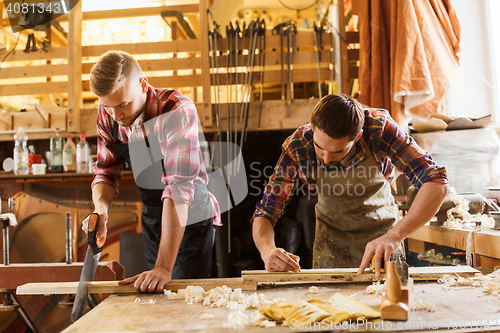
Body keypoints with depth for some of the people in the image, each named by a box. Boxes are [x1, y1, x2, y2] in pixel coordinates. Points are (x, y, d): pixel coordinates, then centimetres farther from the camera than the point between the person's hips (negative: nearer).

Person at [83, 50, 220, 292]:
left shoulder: (177, 109, -28)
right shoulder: (108, 116, -7)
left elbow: (179, 188, -35)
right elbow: (106, 172, 1)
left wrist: (164, 267, -38)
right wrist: (100, 209, -23)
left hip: (190, 220, -5)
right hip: (151, 220, 6)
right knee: (153, 296, 14)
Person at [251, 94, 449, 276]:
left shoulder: (378, 128, -27)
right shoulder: (297, 147, -25)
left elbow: (437, 183, -31)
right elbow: (265, 213, -19)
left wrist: (395, 236, -44)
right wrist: (268, 250, -40)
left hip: (382, 232, 0)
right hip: (333, 237, 1)